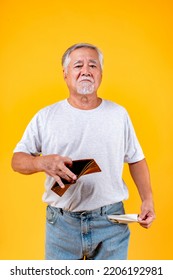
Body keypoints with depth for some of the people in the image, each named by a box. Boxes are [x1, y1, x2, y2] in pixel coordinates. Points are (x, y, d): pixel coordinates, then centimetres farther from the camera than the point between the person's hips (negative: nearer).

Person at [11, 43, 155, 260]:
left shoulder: (118, 114, 6)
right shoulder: (46, 116, 1)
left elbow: (136, 160, 10)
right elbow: (17, 160, 0)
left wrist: (147, 200, -1)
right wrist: (42, 163, -21)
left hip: (111, 220, 1)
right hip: (61, 223, -1)